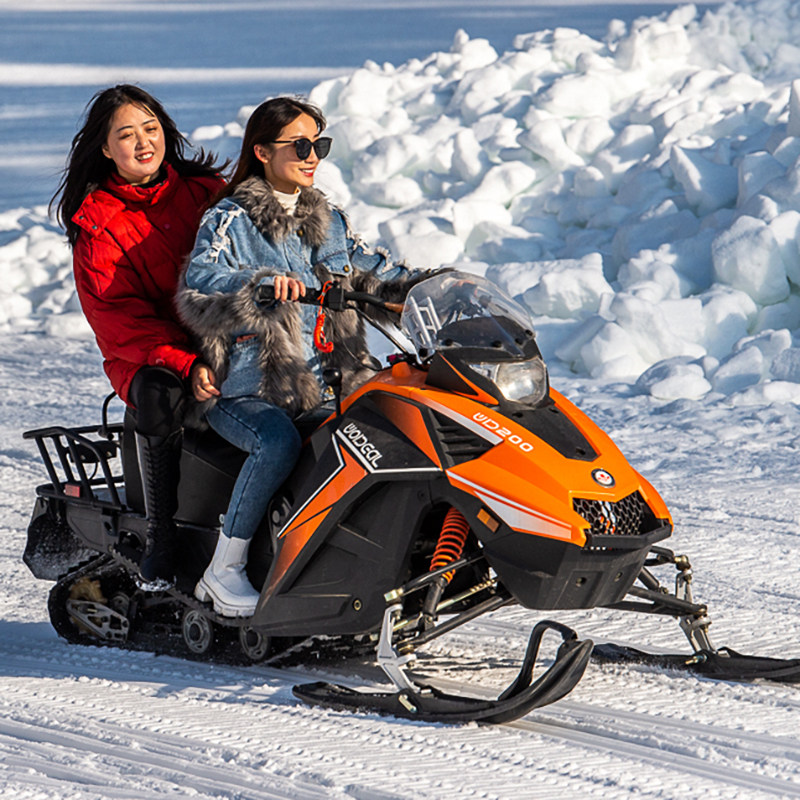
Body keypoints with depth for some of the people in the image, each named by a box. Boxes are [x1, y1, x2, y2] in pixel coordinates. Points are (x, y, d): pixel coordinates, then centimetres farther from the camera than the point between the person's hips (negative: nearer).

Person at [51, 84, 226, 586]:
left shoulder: (205, 190, 11)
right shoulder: (96, 224, 0)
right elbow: (119, 320, -9)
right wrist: (186, 364, -23)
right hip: (146, 357, -3)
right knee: (160, 396, -36)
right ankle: (163, 539, -27)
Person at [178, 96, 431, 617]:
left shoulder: (329, 222, 18)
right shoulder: (229, 223, -3)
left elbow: (376, 274, 24)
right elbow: (198, 290, -19)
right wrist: (261, 285, -37)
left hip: (323, 388, 6)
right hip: (244, 392, -6)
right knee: (279, 442, -36)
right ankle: (223, 573, -27)